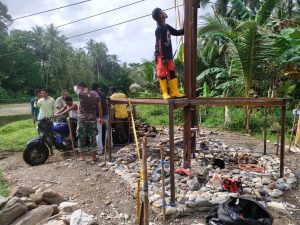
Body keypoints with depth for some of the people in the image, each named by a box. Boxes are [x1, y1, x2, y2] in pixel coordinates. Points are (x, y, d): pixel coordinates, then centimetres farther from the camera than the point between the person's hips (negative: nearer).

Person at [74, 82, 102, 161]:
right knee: (93, 137, 8)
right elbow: (99, 107, 3)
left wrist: (76, 86, 38)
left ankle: (82, 156, 14)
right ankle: (94, 156, 12)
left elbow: (75, 88, 16)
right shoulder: (95, 94, 1)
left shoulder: (81, 94, -7)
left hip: (82, 118, -2)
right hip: (92, 118, 2)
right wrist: (100, 118, 10)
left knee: (81, 138, 8)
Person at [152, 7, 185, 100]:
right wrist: (164, 57, -21)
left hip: (168, 55, 9)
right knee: (162, 74, -4)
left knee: (172, 73, 7)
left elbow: (177, 32, 27)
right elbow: (160, 44, -19)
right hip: (161, 55, -9)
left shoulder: (167, 27, 14)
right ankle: (165, 93, 3)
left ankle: (175, 92, 12)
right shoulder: (159, 29, -14)